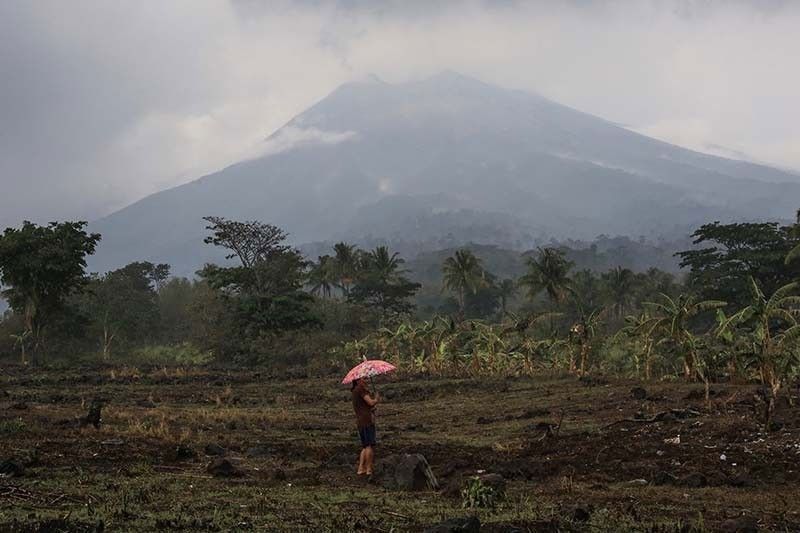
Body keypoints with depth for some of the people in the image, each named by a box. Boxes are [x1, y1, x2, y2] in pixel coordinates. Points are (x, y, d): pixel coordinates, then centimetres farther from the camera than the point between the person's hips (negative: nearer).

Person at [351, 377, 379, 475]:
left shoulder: (355, 391, 23)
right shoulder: (360, 389, -6)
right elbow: (371, 402, -14)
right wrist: (376, 398, 5)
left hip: (360, 422, 10)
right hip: (367, 420, -10)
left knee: (365, 447, 12)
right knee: (370, 445, -8)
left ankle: (361, 469, 7)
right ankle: (369, 470, -10)